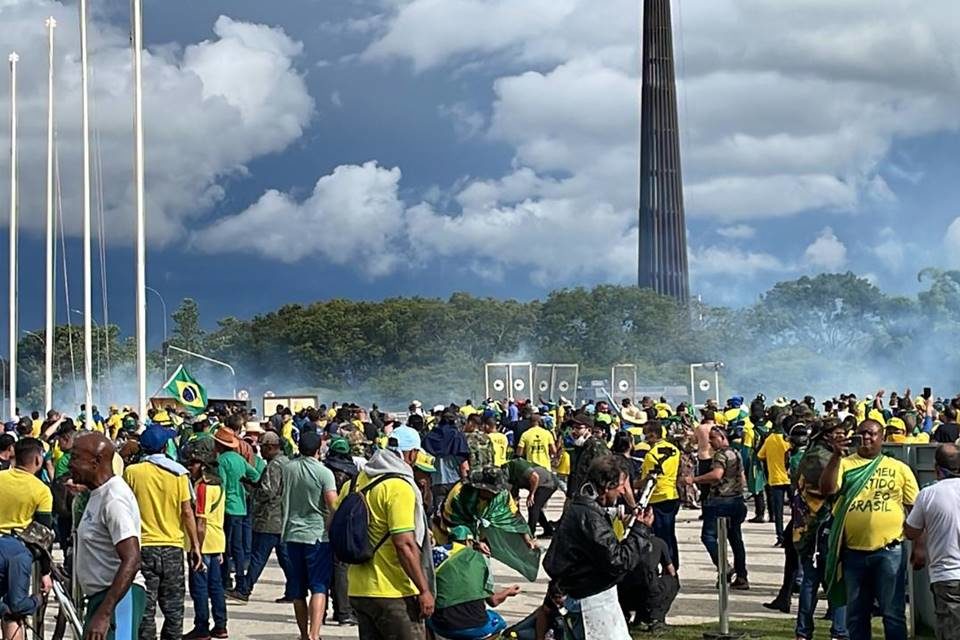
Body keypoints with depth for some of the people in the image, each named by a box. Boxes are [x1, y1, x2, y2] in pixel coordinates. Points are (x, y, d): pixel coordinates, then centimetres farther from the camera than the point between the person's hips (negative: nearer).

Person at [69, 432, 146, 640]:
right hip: (101, 596, 11)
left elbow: (131, 561, -27)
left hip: (118, 597, -11)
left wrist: (103, 614, -31)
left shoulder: (114, 499, -18)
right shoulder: (99, 494, 15)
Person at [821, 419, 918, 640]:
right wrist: (836, 456, -19)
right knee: (856, 615, 12)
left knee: (893, 614, 0)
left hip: (889, 551, -2)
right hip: (854, 552, 2)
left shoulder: (899, 468, 6)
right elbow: (827, 489, -10)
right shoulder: (845, 464, 7)